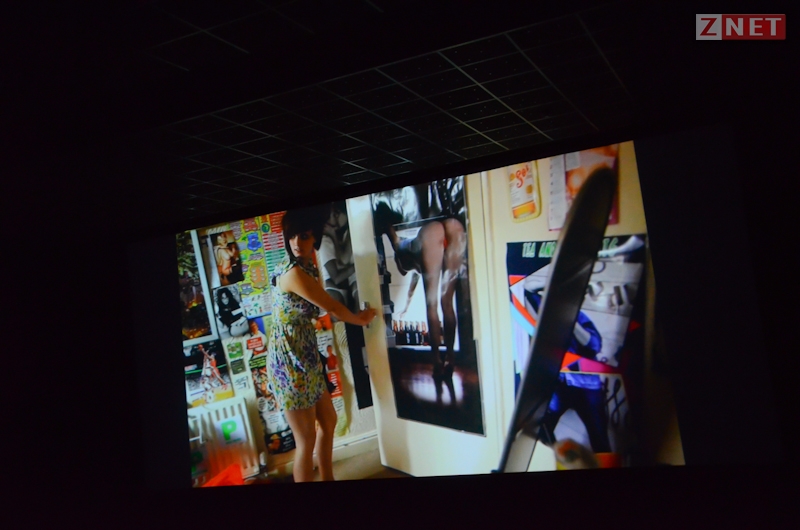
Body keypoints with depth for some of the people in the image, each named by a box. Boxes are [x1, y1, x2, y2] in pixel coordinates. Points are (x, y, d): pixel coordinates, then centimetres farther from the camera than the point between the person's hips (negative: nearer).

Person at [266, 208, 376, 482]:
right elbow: (332, 306, -13)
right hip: (289, 360, -10)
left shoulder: (305, 266, 8)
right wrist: (360, 318, 4)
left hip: (305, 356, 10)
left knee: (328, 421, 22)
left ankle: (328, 479, 38)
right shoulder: (294, 272, -22)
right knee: (307, 439, -1)